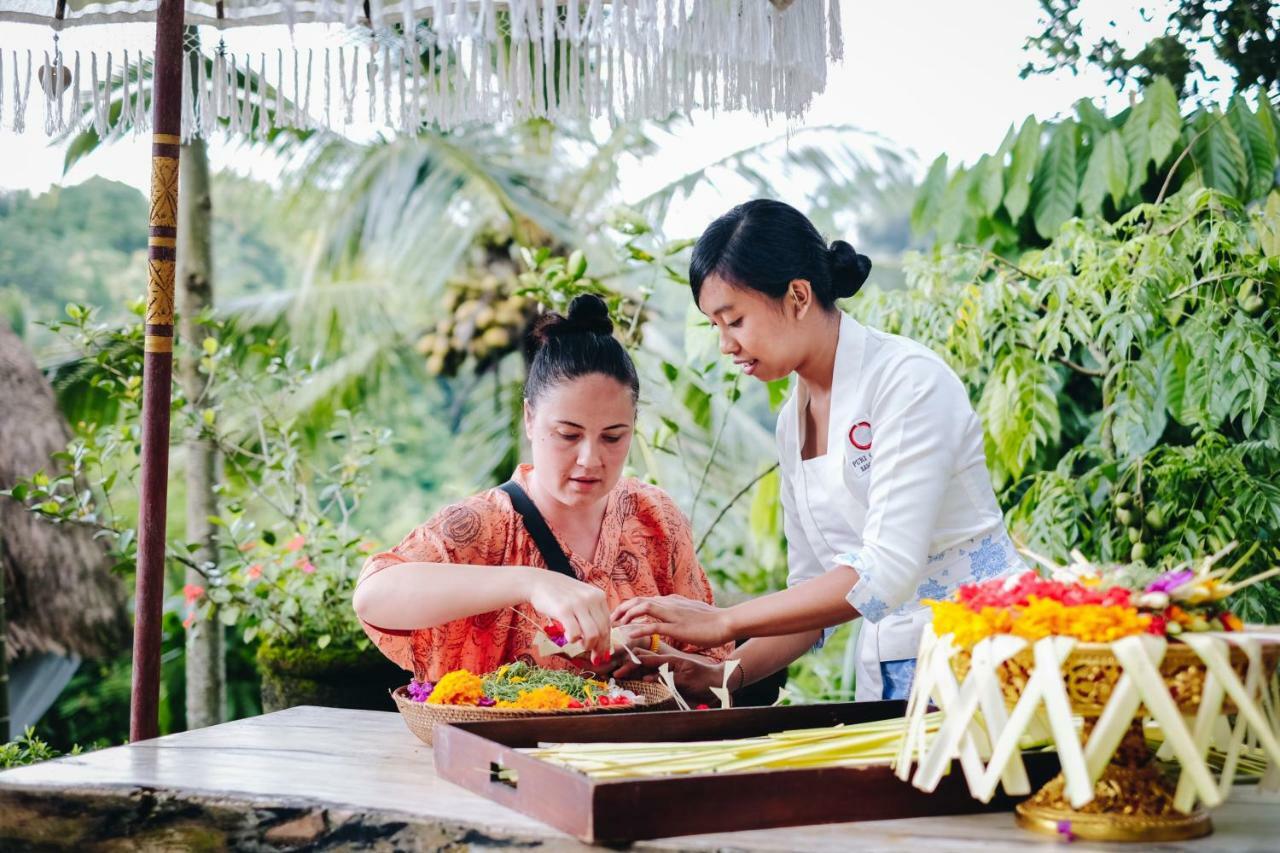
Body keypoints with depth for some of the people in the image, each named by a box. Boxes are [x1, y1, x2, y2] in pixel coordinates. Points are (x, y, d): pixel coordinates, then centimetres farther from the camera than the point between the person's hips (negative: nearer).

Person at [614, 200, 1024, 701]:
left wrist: (723, 622, -18)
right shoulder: (793, 422, 11)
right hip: (884, 677, 6)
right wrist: (724, 675, -1)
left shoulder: (909, 379, -11)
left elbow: (887, 569, -20)